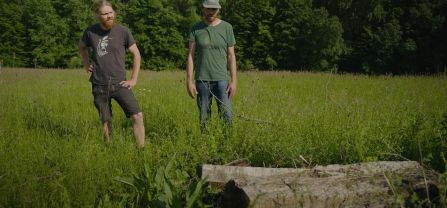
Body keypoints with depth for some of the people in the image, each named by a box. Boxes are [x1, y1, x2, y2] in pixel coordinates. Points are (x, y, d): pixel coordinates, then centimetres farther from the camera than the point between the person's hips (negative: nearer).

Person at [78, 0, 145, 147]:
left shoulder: (122, 32, -7)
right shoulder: (90, 32, -2)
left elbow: (136, 55, 3)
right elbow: (82, 47, 21)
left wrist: (133, 79, -1)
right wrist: (86, 64, 8)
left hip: (119, 84, -1)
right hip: (99, 86, 1)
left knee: (137, 116, -15)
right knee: (105, 122, 10)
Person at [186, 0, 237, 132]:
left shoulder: (227, 27, 2)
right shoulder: (196, 28, 3)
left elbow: (231, 56, 2)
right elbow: (191, 56, 2)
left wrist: (234, 81, -5)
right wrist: (189, 81, -5)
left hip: (221, 79, -1)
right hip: (202, 80, 1)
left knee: (227, 116, -8)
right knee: (203, 118, 3)